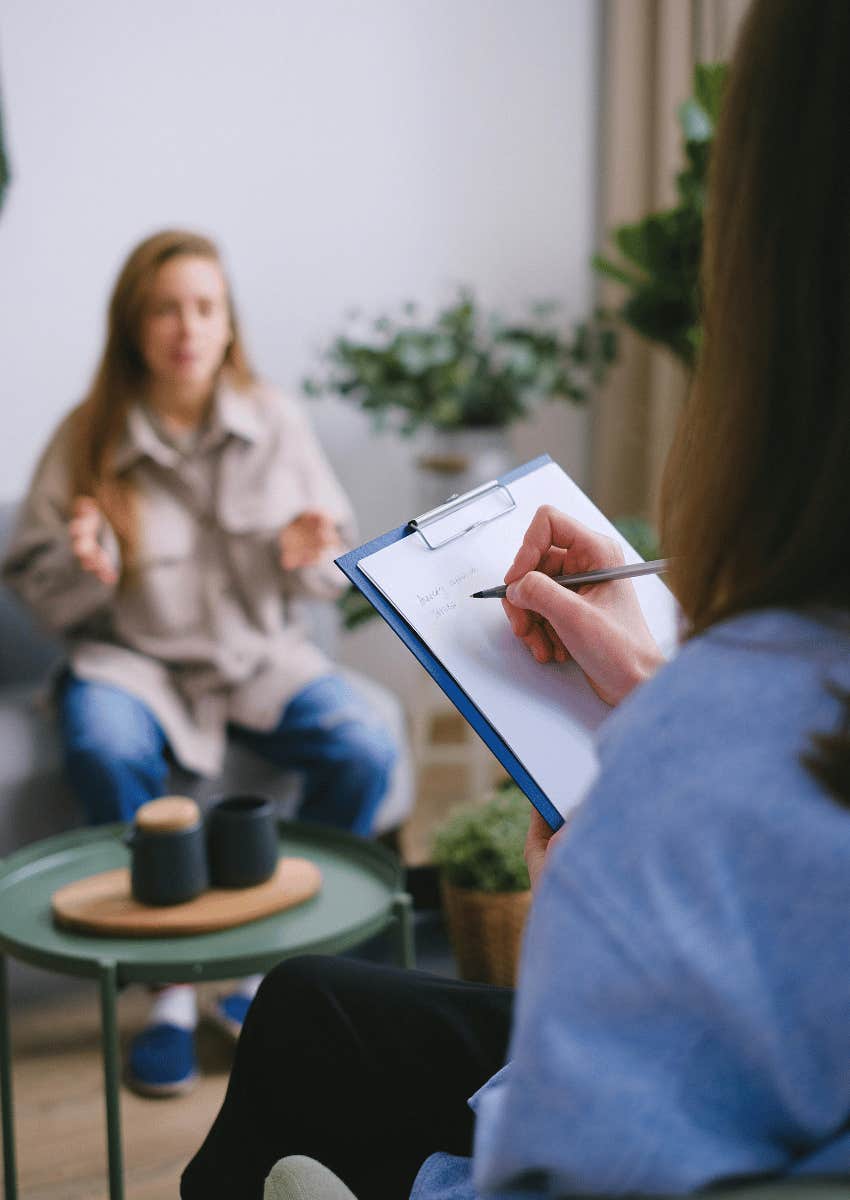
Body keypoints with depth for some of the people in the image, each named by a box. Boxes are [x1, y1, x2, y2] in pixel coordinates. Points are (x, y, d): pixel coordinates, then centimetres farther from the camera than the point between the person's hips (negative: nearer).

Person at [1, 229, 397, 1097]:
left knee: (363, 752, -24)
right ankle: (170, 987, -14)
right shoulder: (87, 437, -4)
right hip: (132, 657, -1)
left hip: (258, 652, 2)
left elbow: (333, 566, 7)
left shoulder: (273, 421, 0)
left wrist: (306, 559, -16)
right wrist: (82, 567, -22)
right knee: (107, 754, -35)